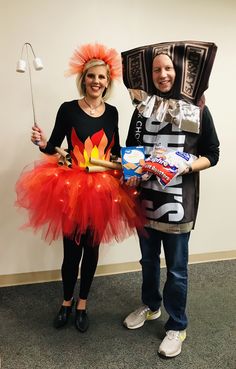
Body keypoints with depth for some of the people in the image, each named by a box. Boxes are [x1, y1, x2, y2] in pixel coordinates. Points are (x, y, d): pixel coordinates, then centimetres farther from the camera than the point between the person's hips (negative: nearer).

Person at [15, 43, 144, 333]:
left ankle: (82, 303, 34)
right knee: (72, 249, 6)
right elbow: (54, 146, -2)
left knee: (92, 247, 13)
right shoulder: (68, 109, -4)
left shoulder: (111, 112, 6)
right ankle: (67, 301, 33)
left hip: (103, 191, 3)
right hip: (71, 188, -3)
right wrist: (42, 144, -22)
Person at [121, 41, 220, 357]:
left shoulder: (197, 109, -5)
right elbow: (130, 149, 9)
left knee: (176, 267, 7)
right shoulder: (143, 107, 5)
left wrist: (186, 166, -19)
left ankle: (177, 326, 29)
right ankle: (150, 306, 44)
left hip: (178, 199, -3)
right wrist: (130, 173, -10)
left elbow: (212, 154, -1)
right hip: (146, 196, 4)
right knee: (148, 259, 19)